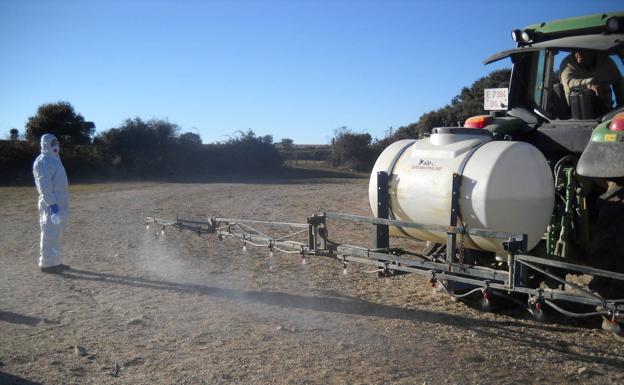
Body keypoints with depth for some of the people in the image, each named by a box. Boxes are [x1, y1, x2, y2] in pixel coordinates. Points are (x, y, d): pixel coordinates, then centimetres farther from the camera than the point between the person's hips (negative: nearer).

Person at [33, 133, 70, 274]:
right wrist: (52, 204, -24)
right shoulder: (43, 161, -11)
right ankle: (47, 264, 0)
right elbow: (44, 185, -19)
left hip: (60, 203, 10)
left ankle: (55, 261, 22)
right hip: (50, 203, -10)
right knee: (50, 233, -6)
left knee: (56, 233, 14)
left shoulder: (54, 158, 19)